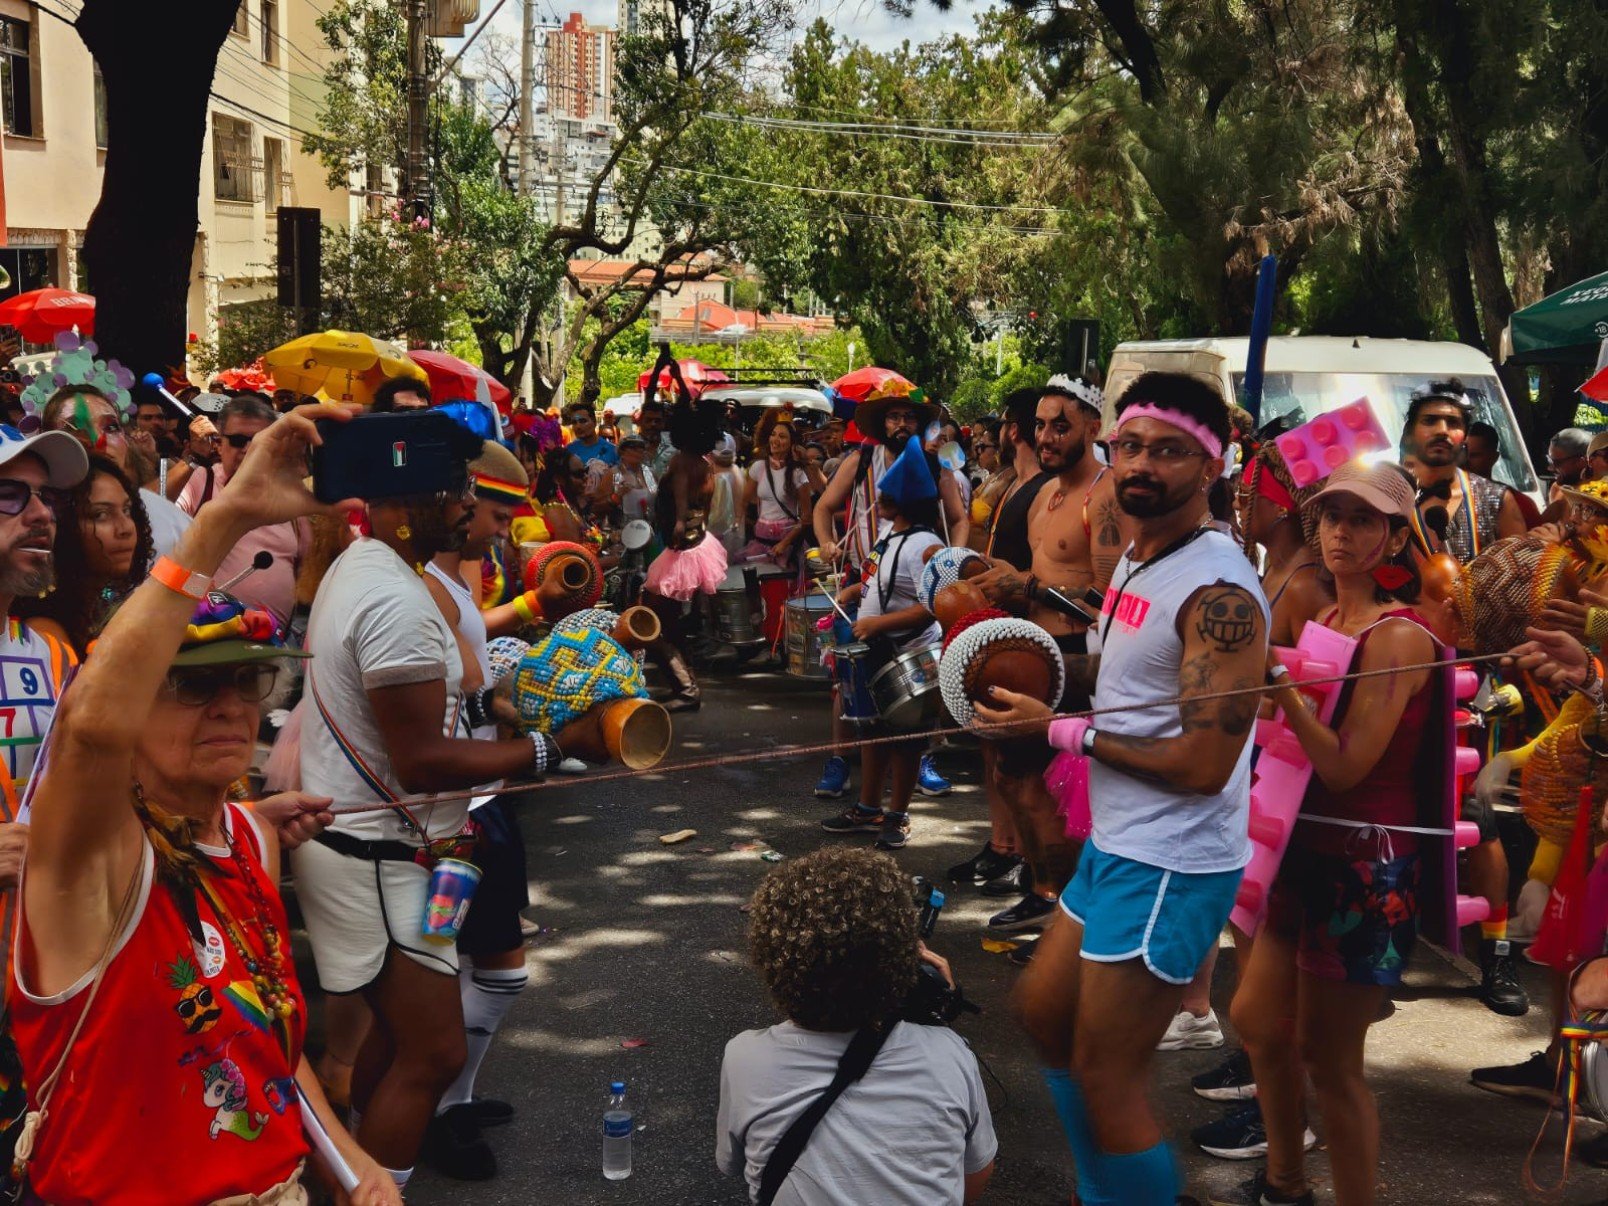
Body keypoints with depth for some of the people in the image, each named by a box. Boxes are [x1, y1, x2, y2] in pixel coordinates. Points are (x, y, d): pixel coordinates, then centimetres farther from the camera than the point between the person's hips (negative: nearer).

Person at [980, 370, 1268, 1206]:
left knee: (1103, 1076, -1)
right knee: (1042, 1009, 24)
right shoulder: (1137, 559, 8)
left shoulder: (1218, 594, -22)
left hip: (1172, 869, -10)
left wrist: (1063, 730, -18)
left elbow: (1202, 764, -26)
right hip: (1114, 845, 10)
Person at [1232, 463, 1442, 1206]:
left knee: (1328, 1059, 0)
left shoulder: (1398, 636, -16)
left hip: (1365, 865, -9)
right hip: (1309, 847, 9)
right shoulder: (1325, 621, 8)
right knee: (1257, 1022, 18)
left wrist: (1282, 685, -30)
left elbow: (1346, 766, -23)